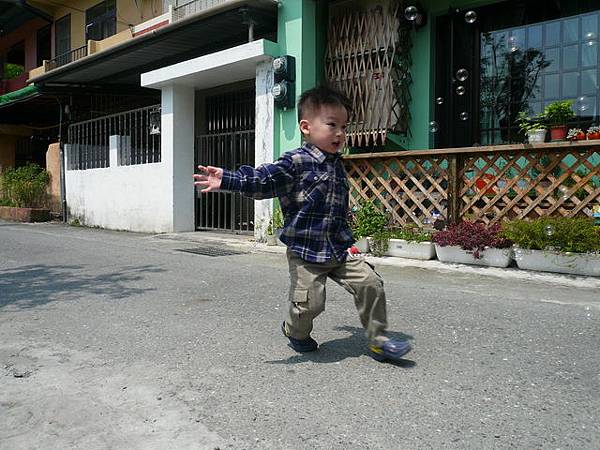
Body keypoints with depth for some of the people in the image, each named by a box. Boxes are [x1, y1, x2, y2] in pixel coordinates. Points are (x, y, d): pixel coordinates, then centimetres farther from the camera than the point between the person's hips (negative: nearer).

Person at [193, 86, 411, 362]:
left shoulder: (337, 165, 12)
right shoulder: (295, 162, -11)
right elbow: (263, 180, -20)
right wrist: (227, 180, -33)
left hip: (339, 249, 6)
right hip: (305, 250, -6)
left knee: (370, 284, -2)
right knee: (309, 302, -2)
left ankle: (378, 341, 16)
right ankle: (294, 331, 34)